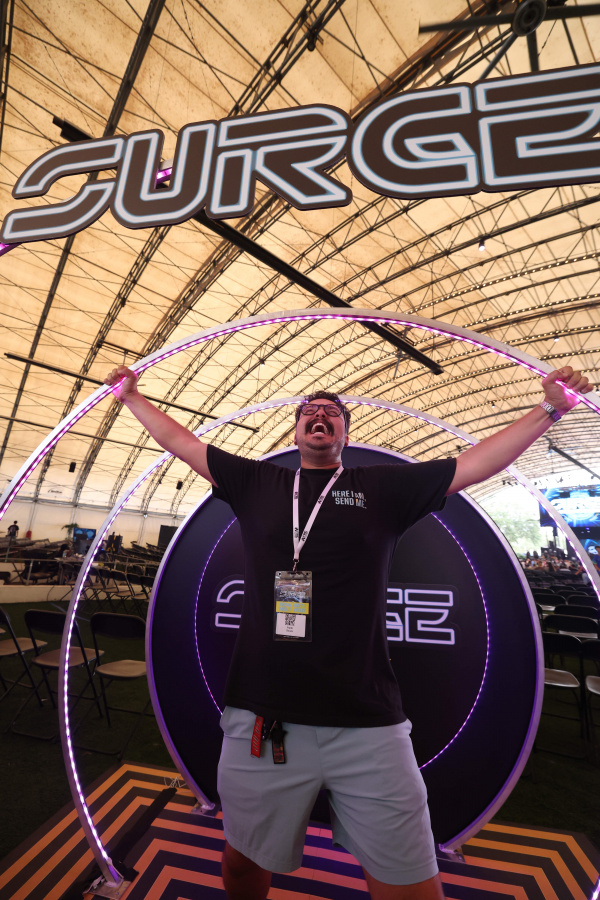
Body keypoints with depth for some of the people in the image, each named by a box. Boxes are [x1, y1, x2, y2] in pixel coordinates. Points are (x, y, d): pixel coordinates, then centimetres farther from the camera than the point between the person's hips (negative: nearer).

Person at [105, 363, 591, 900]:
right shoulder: (255, 482, 7)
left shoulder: (384, 487, 4)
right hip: (261, 719, 1)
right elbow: (179, 441, 16)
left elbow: (477, 463, 9)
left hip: (369, 726, 0)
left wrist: (549, 409, 13)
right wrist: (130, 395, 24)